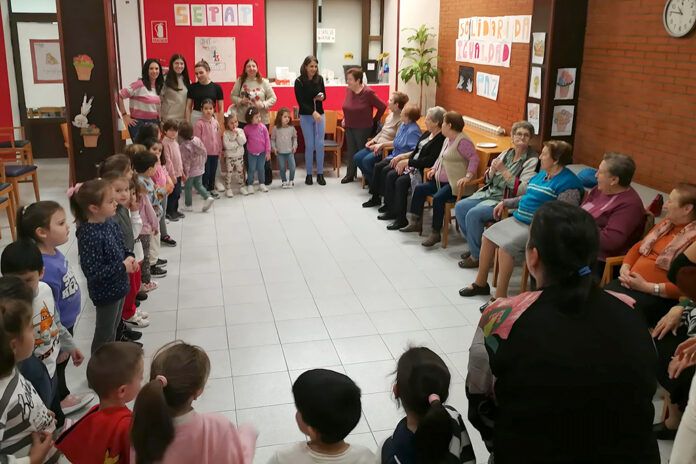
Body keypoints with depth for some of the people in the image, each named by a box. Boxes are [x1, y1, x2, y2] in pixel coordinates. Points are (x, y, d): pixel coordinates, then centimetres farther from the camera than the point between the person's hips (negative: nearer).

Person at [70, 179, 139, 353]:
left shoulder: (110, 223, -4)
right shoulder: (89, 236, -29)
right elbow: (93, 273, -30)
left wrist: (129, 258, -6)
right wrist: (122, 267, -27)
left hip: (118, 286, 8)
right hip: (105, 293, -8)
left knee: (113, 327, 26)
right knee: (104, 333, 12)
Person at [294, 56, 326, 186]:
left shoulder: (320, 79, -1)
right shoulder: (299, 81, -10)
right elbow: (300, 102, -15)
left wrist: (321, 97, -13)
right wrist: (313, 112, -27)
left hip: (320, 115, 3)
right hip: (306, 117, -3)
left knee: (320, 145, 1)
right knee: (309, 145, 0)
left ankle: (320, 174, 10)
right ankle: (309, 174, 12)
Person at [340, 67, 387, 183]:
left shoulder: (368, 92, -18)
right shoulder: (348, 90, 1)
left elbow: (382, 107, -10)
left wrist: (374, 121, -2)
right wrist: (344, 118, 11)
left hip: (363, 128, -6)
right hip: (349, 127, 6)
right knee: (351, 151, 11)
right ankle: (350, 175, 21)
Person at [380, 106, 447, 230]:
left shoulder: (441, 139, -19)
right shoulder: (427, 133, 12)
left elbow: (429, 161, -24)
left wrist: (407, 162, -19)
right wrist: (402, 156, 8)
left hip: (425, 171, -10)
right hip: (413, 165, 10)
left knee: (401, 181, -25)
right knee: (390, 175, -3)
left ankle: (401, 219, -14)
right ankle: (391, 210, 6)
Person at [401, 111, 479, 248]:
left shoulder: (462, 141, -16)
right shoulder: (448, 139, 15)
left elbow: (474, 158, -22)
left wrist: (468, 176, -30)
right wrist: (434, 169, 11)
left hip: (455, 184, -10)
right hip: (441, 180, 10)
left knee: (438, 198, -30)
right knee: (419, 189, 2)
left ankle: (435, 233, -18)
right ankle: (415, 223, 9)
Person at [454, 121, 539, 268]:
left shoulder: (532, 160, -10)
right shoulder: (506, 153, 10)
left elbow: (522, 189, -21)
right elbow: (487, 179, 13)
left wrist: (504, 170, -21)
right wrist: (492, 170, -9)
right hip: (489, 193, 8)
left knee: (473, 214, -24)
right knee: (460, 207, -6)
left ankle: (477, 256, -6)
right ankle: (474, 246, 9)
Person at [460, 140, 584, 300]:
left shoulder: (568, 183, -15)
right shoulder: (542, 174, 15)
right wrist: (505, 203, 20)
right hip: (518, 219, 10)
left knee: (506, 246, -26)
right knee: (488, 236, 3)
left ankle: (500, 298, -16)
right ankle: (480, 283, 15)